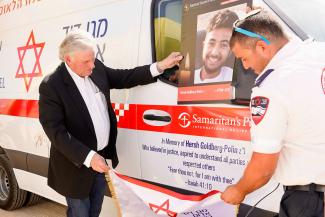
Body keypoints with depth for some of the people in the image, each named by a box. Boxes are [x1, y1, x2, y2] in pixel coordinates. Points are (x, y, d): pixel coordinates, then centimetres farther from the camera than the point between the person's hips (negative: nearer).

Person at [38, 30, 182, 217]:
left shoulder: (97, 68, -2)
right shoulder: (51, 86, -20)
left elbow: (124, 78, 7)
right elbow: (56, 132, -23)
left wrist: (160, 66, -2)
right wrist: (88, 156, -29)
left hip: (102, 157, 6)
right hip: (77, 165, -6)